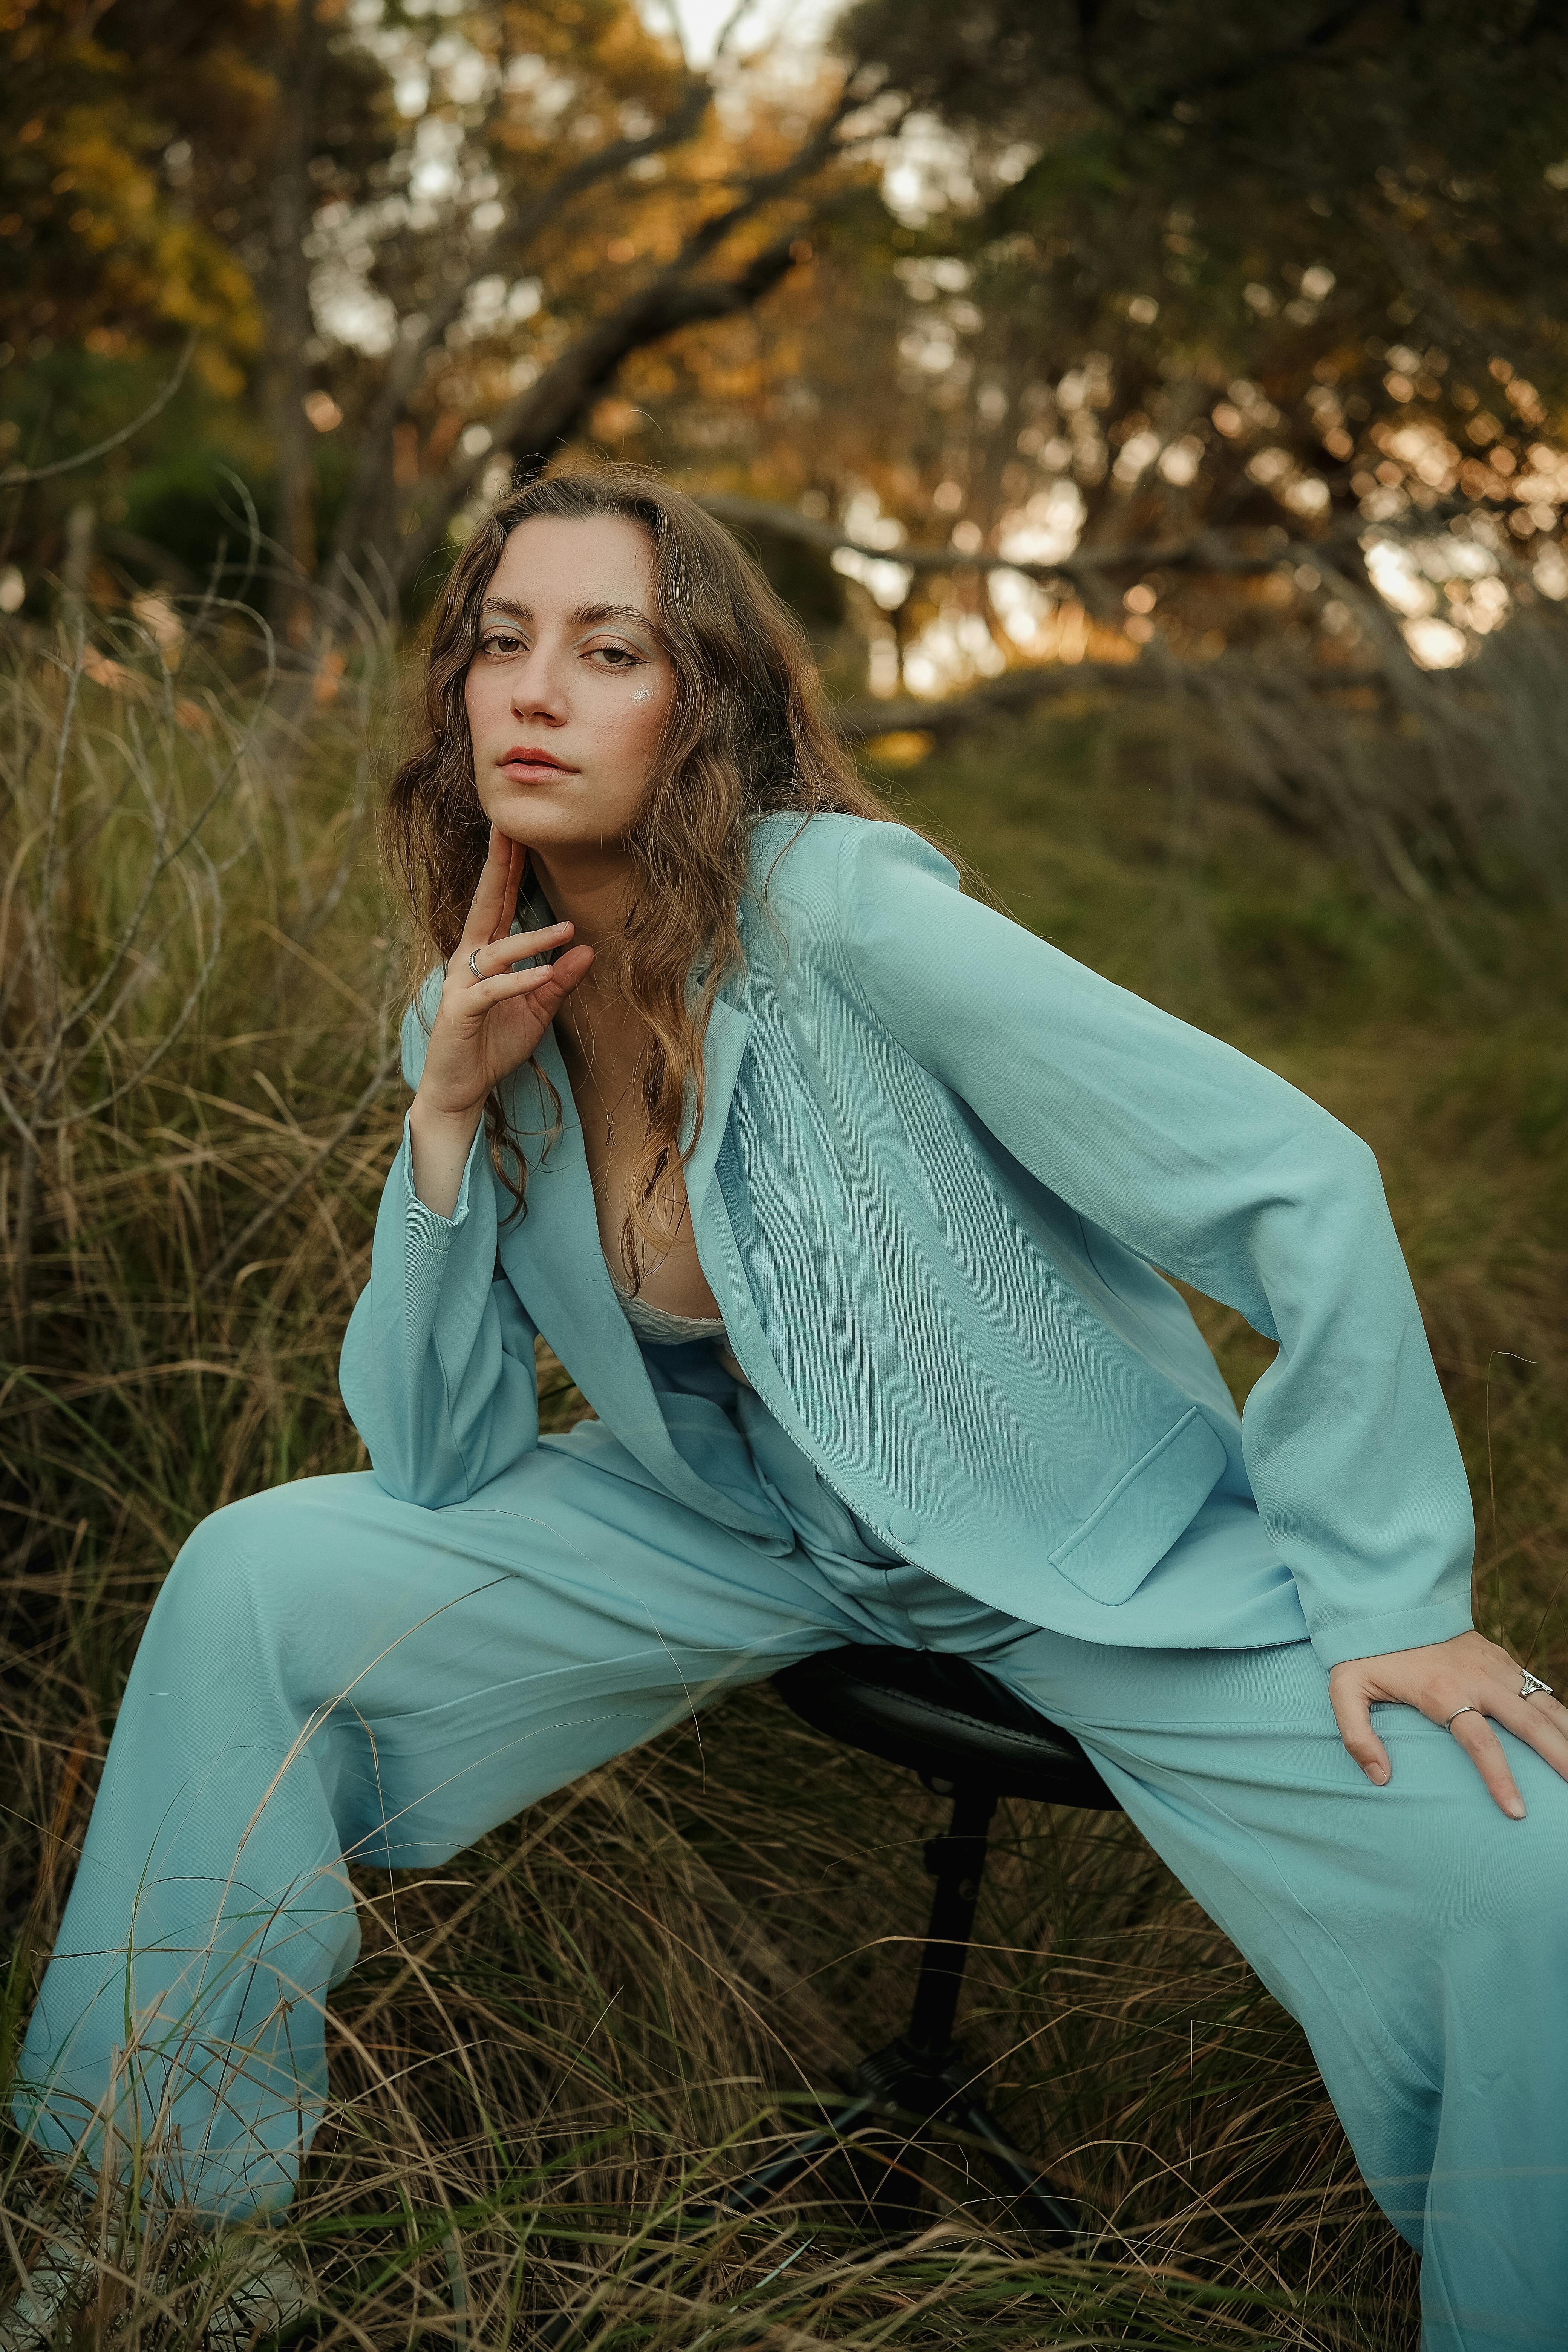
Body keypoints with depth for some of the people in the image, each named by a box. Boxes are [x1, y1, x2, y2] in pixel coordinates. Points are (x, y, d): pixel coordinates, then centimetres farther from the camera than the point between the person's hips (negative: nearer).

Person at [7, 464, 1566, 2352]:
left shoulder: (838, 918, -25)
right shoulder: (489, 1013, -6)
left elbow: (1296, 1182, -23)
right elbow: (436, 1466, -4)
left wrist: (1384, 1595, -19)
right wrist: (448, 1115, -16)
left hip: (1080, 1544, -4)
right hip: (741, 1525, 5)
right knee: (256, 1580, -7)